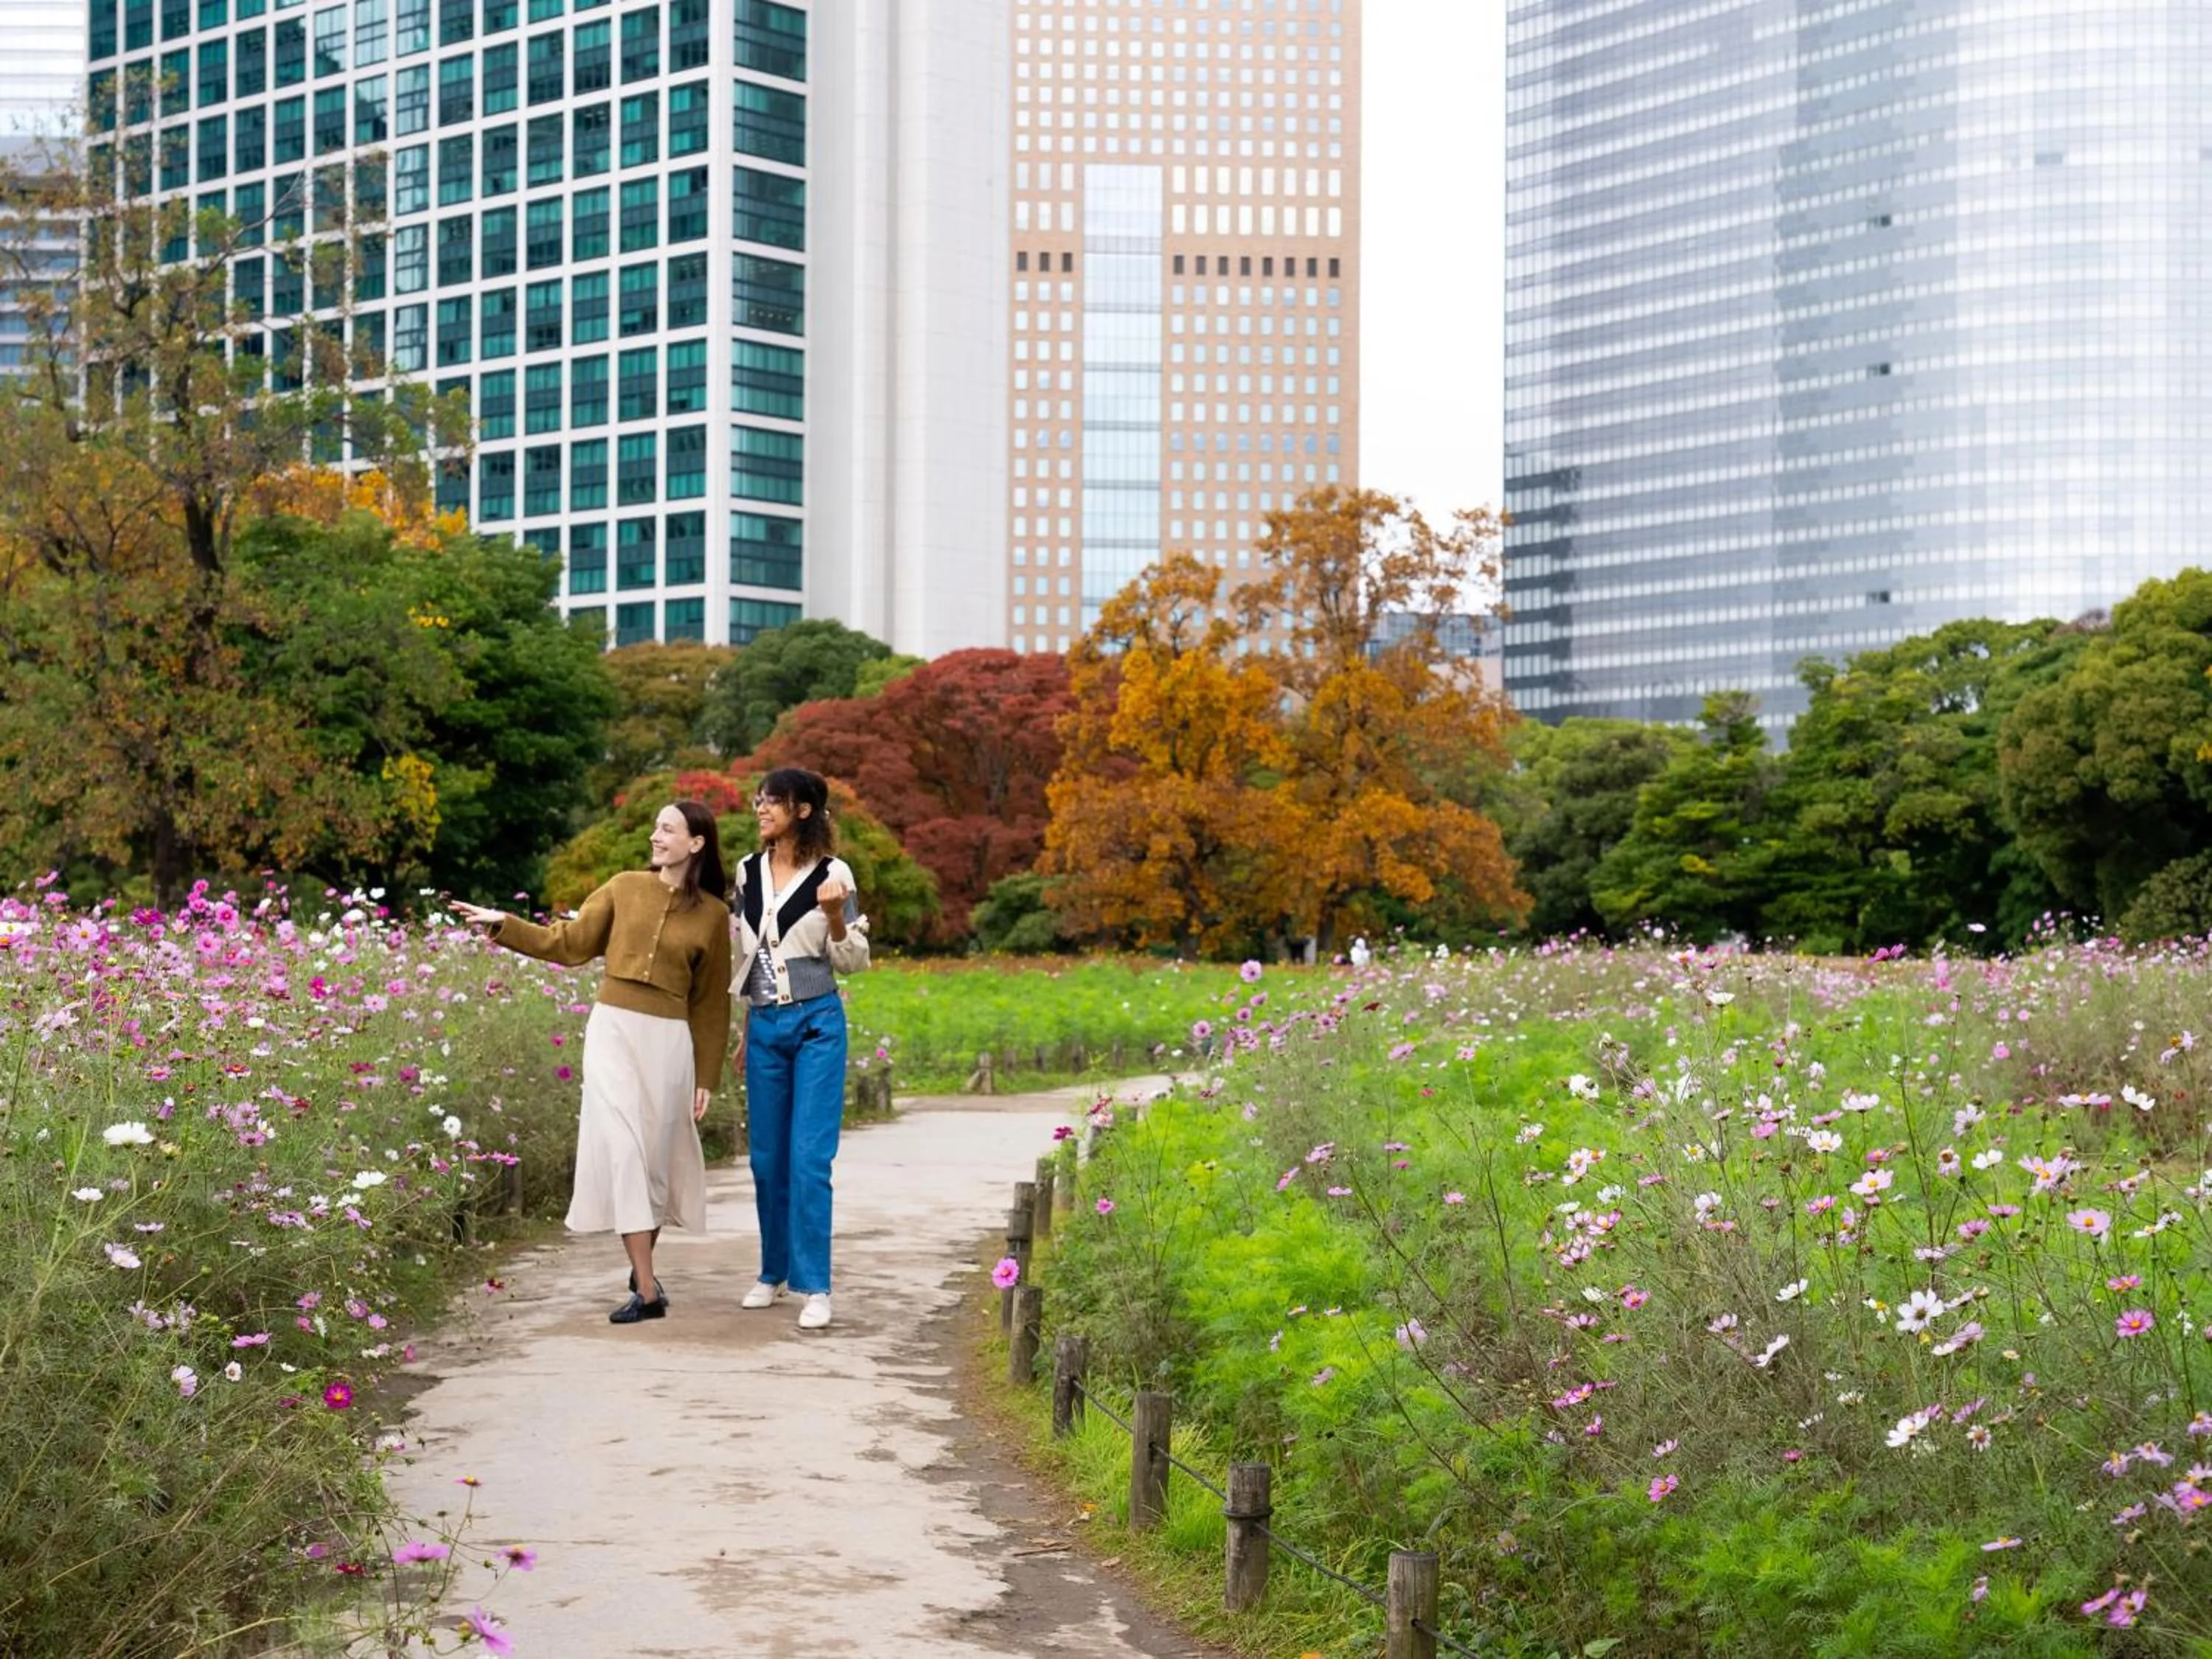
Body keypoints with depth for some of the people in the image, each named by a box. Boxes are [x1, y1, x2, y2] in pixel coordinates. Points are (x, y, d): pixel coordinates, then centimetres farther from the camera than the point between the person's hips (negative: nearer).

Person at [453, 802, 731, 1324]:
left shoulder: (713, 914, 2)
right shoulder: (625, 888, 6)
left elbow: (711, 1002, 5)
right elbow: (568, 944, 11)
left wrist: (706, 1078, 4)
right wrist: (504, 925, 1)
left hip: (668, 1040, -1)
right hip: (613, 1031, 1)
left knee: (656, 1155, 6)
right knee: (622, 1150, -7)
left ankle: (643, 1269, 29)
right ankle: (647, 1291, -8)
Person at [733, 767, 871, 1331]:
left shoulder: (832, 874, -6)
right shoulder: (749, 873, 8)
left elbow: (854, 962, -1)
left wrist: (835, 916, -20)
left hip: (817, 1024, -5)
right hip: (765, 1027, 5)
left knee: (809, 1159, -9)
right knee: (767, 1157, 8)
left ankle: (815, 1288, -5)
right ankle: (772, 1274, 22)